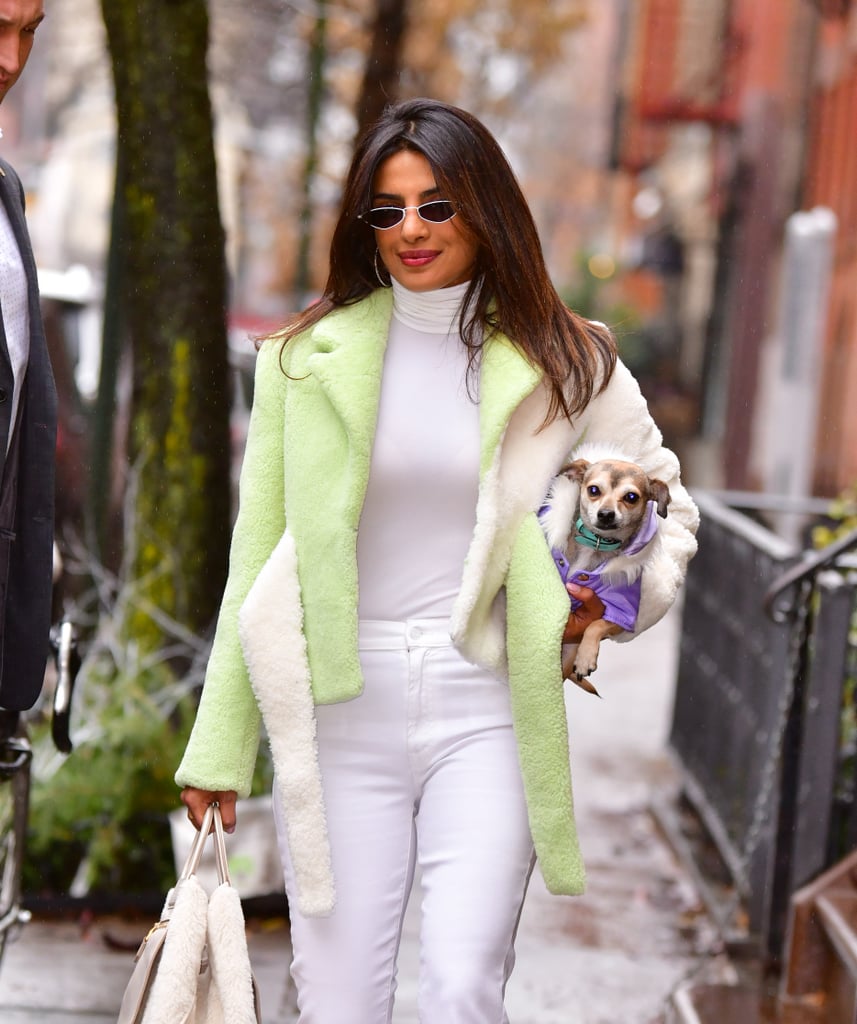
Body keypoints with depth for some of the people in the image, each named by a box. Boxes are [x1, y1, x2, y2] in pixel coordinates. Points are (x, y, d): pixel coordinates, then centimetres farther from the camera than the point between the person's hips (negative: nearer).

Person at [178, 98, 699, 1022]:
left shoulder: (562, 363, 4)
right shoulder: (310, 356, 5)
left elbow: (664, 501, 17)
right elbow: (258, 556, 7)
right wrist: (219, 750, 5)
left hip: (486, 711, -1)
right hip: (338, 708, 1)